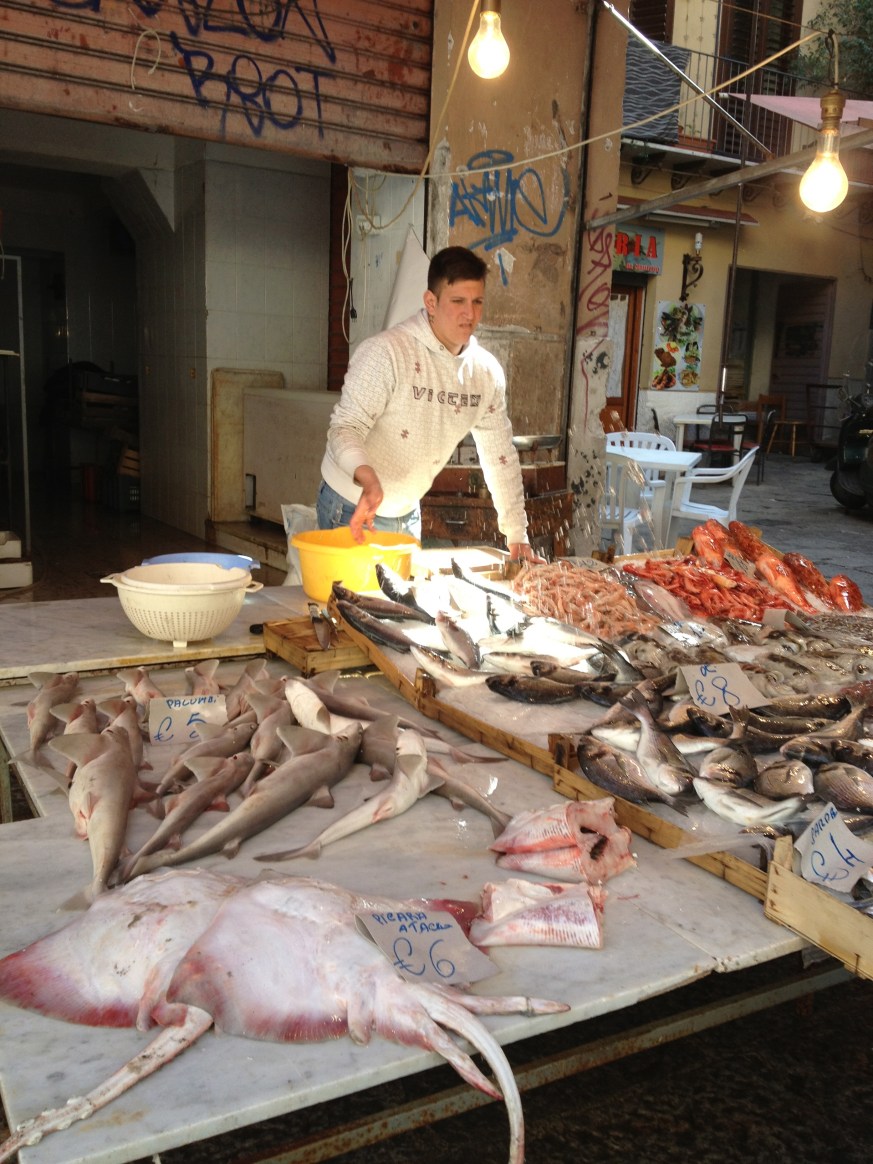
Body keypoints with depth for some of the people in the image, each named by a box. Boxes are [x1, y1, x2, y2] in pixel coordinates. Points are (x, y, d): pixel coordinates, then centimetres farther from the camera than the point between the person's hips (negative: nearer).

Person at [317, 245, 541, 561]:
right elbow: (345, 426, -25)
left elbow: (500, 454, 3)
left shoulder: (487, 372, -3)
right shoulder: (385, 352, -21)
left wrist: (517, 536, 2)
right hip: (353, 509, -6)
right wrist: (368, 479, -46)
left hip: (408, 512, 6)